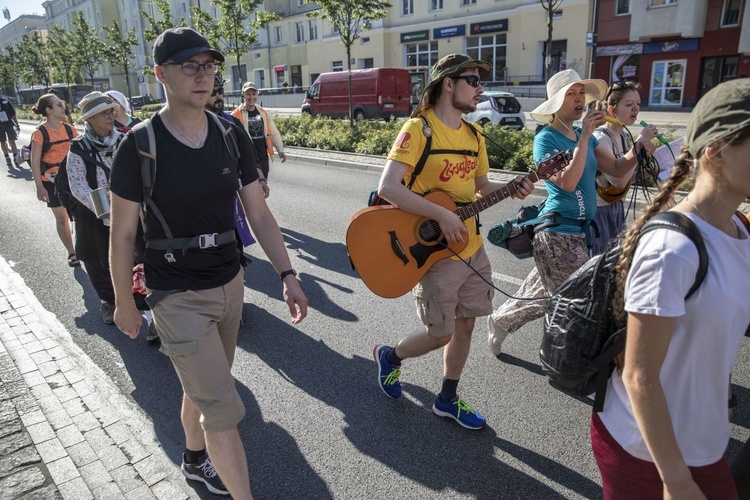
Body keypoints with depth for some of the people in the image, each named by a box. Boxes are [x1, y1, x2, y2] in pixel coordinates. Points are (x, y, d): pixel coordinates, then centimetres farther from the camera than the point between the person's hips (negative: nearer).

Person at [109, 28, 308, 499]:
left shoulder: (232, 137, -1)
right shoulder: (140, 146, -14)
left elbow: (260, 215, 1)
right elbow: (122, 234, -6)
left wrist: (288, 275, -5)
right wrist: (124, 303, 1)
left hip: (231, 284, 5)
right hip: (178, 297, -5)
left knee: (203, 387, 23)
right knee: (223, 407, -3)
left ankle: (195, 459, 49)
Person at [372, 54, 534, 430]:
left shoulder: (474, 137, 10)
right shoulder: (418, 129, -14)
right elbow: (387, 188, -24)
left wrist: (512, 189, -2)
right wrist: (442, 216, -27)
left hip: (471, 248, 8)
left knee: (465, 325, 14)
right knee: (440, 334, 1)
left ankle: (448, 400, 32)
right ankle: (390, 356, 32)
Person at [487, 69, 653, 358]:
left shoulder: (585, 136, 11)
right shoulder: (546, 139, -11)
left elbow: (618, 170, 6)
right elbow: (567, 182, -24)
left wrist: (641, 145, -11)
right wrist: (584, 137, -21)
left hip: (580, 231, 8)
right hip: (558, 233, -8)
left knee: (545, 295, 20)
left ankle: (501, 320, 39)